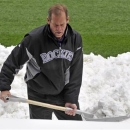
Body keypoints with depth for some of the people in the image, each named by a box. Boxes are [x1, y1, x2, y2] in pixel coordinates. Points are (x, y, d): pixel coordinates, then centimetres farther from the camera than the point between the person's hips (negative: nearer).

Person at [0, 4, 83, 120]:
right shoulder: (34, 39, -23)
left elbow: (76, 73, -6)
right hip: (39, 97, -3)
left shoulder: (76, 39, -11)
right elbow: (13, 61, -11)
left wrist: (71, 99, -11)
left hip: (64, 93, 3)